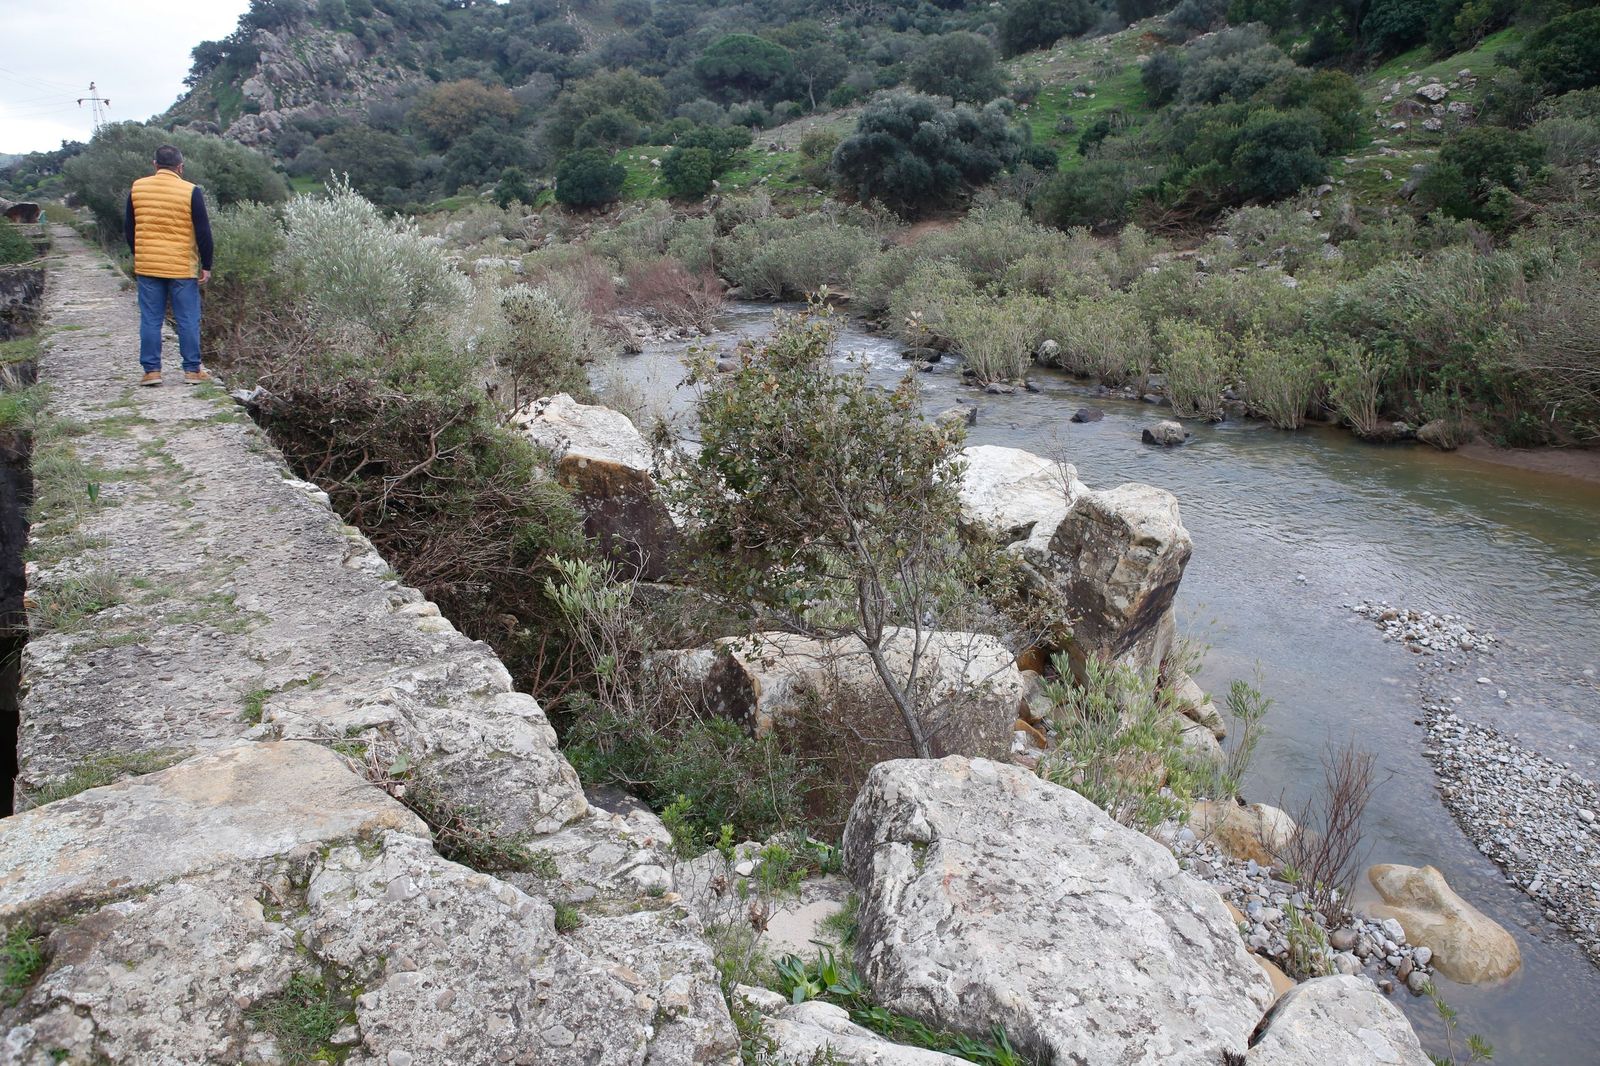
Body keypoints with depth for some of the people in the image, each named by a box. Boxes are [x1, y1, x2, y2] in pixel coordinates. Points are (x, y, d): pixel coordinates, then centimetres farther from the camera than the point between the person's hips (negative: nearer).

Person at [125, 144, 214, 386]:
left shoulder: (137, 188, 6)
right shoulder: (191, 191, -7)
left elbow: (128, 228, 14)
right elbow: (203, 232, -6)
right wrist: (206, 266, 1)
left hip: (146, 267, 3)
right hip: (183, 268, -3)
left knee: (150, 320, 7)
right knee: (188, 321, 4)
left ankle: (151, 370, 8)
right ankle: (192, 370, 6)